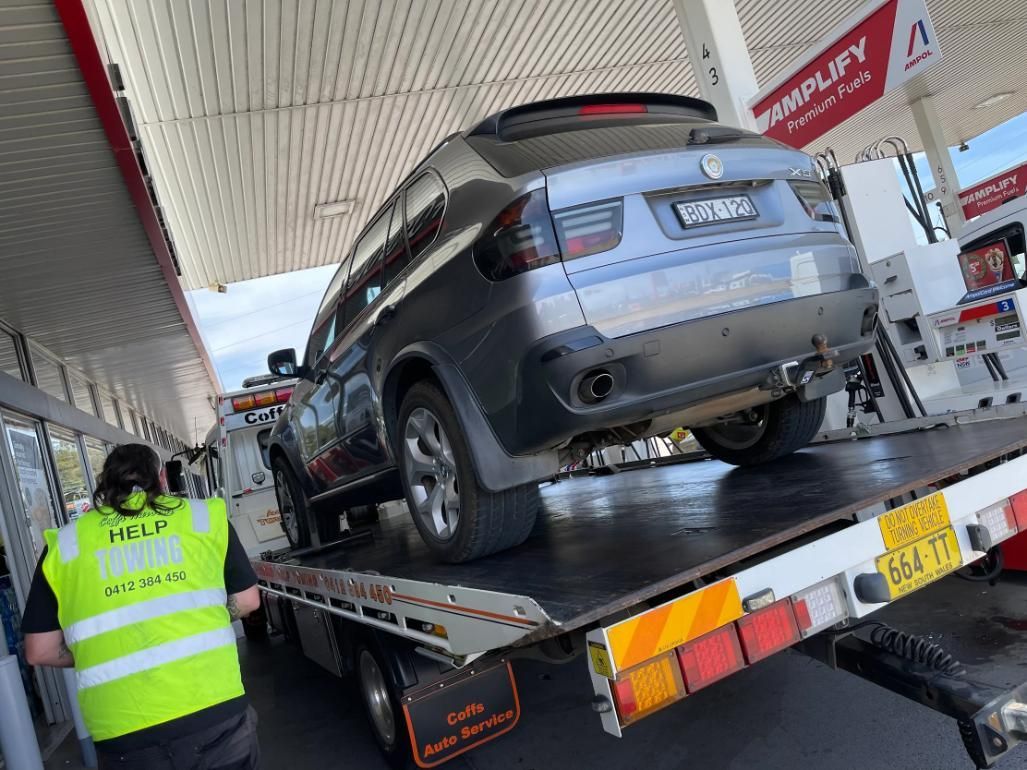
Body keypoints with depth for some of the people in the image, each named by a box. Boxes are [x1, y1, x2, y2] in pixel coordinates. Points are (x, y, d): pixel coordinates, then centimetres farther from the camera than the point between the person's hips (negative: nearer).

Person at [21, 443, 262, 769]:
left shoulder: (63, 544, 6)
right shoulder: (204, 515, 5)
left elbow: (40, 651, 8)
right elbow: (247, 600, 10)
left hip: (125, 733, 1)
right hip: (215, 709, 0)